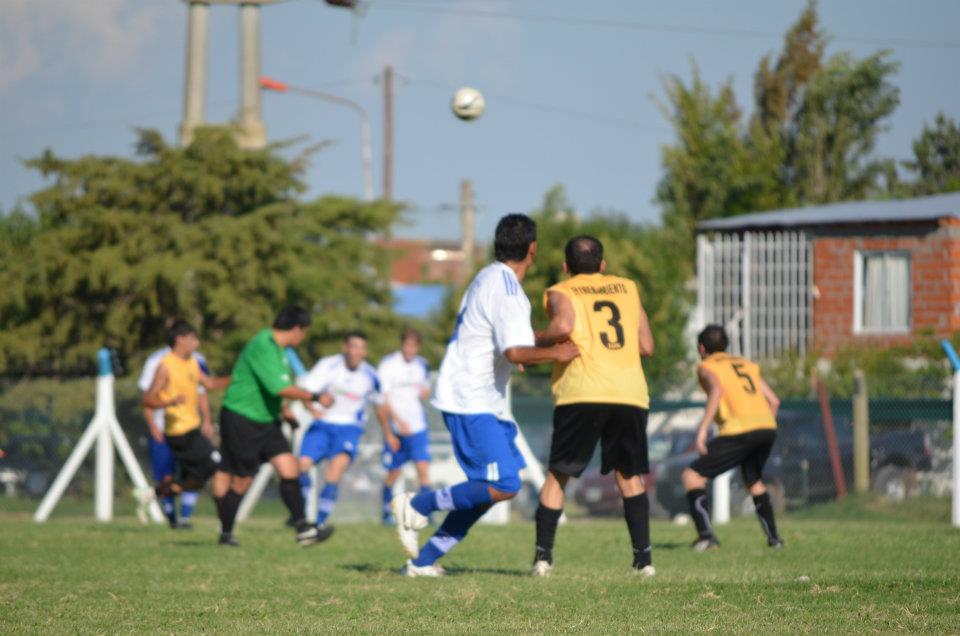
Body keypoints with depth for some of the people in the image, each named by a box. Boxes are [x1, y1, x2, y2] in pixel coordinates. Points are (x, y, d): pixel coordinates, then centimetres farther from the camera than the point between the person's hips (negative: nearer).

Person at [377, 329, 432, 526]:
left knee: (423, 467, -12)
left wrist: (425, 393, -4)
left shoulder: (422, 365, 9)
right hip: (395, 427, -3)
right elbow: (383, 398, -9)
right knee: (393, 472, 4)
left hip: (418, 426, 3)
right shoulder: (388, 364, -6)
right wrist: (399, 421, -19)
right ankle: (387, 512, 22)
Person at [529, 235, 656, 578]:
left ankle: (543, 555, 3)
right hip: (630, 392, 2)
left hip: (582, 394, -2)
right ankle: (643, 556, 6)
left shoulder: (560, 293, 11)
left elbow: (564, 325, -12)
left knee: (557, 474, 9)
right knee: (629, 474, 15)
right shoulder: (627, 289, 21)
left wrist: (536, 343, 4)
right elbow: (647, 346, 18)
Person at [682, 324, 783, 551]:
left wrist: (703, 428, -19)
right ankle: (774, 537, 30)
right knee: (754, 481, 31)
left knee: (693, 476, 1)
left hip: (739, 431, -6)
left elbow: (717, 389, -14)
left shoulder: (707, 367, 9)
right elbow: (774, 401, 21)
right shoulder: (747, 364, 27)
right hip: (767, 427, 6)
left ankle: (706, 535, -14)